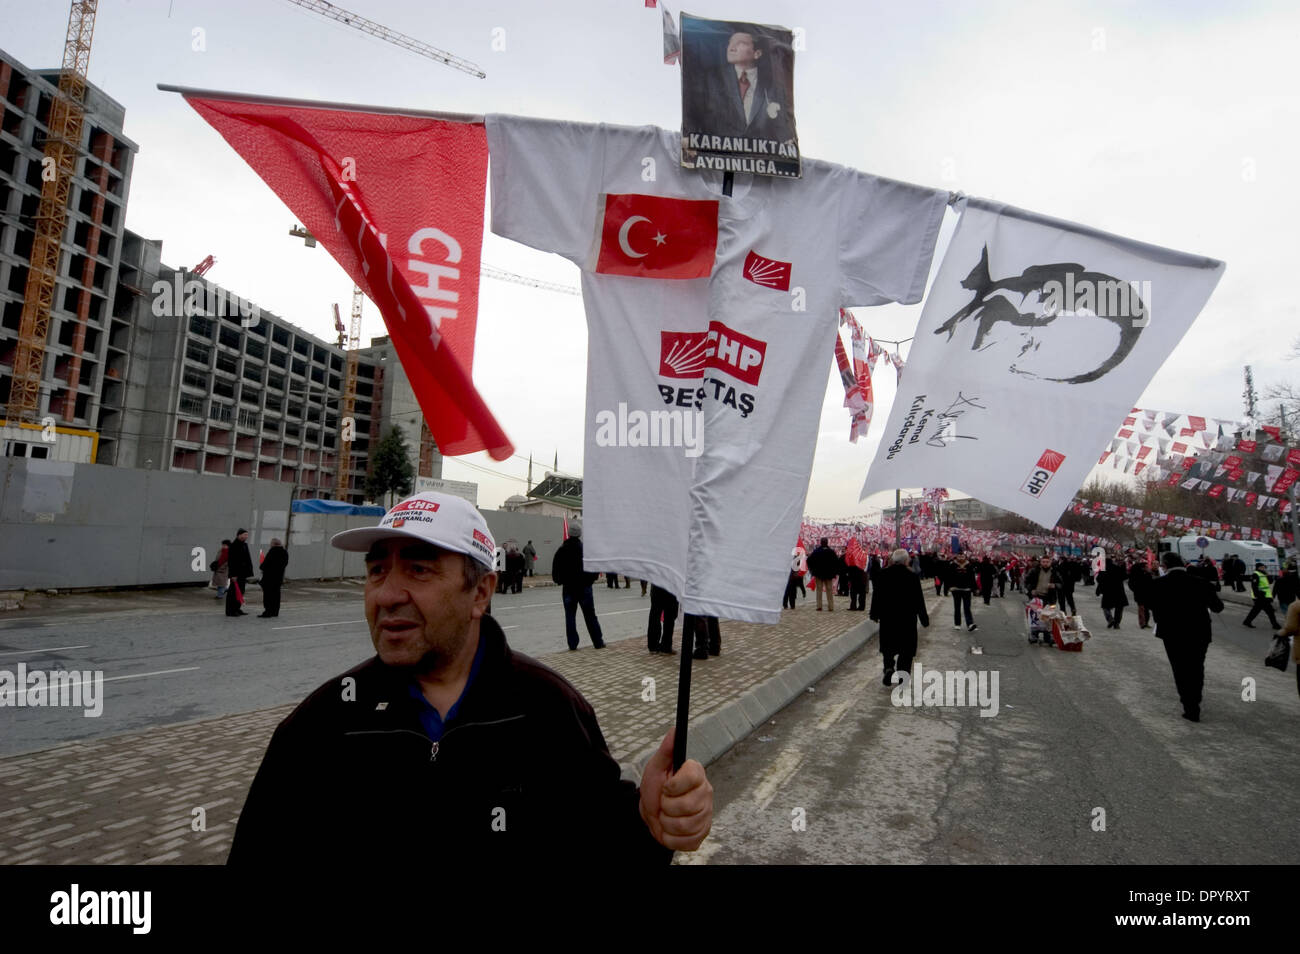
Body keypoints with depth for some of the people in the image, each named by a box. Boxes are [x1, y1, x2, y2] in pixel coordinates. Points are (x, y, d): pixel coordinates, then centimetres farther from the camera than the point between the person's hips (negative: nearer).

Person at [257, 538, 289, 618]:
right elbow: (285, 563, 10)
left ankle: (268, 612, -3)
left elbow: (266, 562, -16)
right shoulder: (285, 552, 6)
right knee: (276, 593, 12)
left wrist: (262, 568, 2)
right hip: (279, 576, 7)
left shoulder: (273, 551, -16)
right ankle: (275, 612, 16)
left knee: (268, 594, -2)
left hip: (269, 575, -7)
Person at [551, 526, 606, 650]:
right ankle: (598, 642, 10)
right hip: (585, 587, -1)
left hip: (568, 587, 1)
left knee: (570, 616, 7)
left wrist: (559, 581, 14)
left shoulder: (562, 550, -2)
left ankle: (572, 644, 5)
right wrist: (593, 577, 9)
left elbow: (555, 569, 1)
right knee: (590, 615, 7)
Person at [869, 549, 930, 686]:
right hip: (908, 618, -1)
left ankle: (889, 667, -8)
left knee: (888, 645, 12)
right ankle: (903, 669, 2)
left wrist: (874, 614, 13)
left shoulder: (883, 574, -4)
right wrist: (924, 619, 6)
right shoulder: (912, 576, -8)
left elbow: (876, 595, 2)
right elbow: (919, 599, -4)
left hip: (887, 616, 2)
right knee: (906, 646, 10)